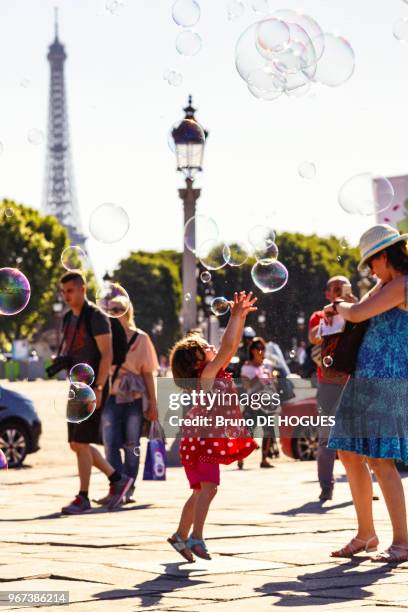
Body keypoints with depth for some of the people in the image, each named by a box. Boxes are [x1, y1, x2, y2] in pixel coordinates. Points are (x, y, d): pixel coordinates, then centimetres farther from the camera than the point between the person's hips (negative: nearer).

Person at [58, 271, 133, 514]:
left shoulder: (96, 317, -10)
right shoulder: (69, 318, 15)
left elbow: (107, 354, -16)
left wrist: (98, 388, -22)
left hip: (94, 387, -9)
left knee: (81, 442, -10)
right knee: (76, 444, 8)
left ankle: (83, 498, -4)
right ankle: (118, 479, 19)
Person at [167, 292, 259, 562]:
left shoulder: (216, 373, 12)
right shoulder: (206, 375, -13)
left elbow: (233, 345, 13)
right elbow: (227, 346, -21)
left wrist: (242, 316, 8)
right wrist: (236, 316, -17)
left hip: (210, 441, 10)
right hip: (203, 440, -10)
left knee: (201, 490, 17)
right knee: (208, 487, -20)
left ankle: (181, 536, 27)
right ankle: (196, 538, -28)